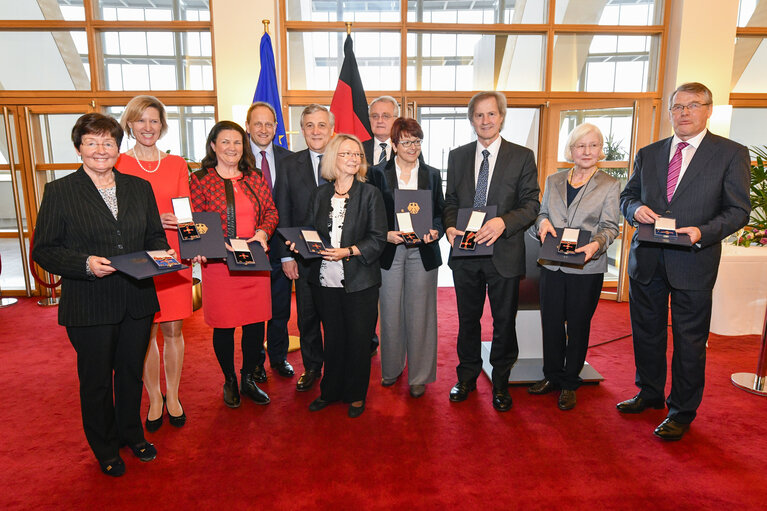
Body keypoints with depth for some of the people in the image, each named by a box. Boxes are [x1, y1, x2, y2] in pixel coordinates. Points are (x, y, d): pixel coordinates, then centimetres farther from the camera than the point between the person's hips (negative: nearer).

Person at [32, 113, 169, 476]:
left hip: (137, 300, 3)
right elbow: (44, 250, -7)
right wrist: (85, 263, -22)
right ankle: (105, 449, 37)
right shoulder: (59, 191, -4)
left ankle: (131, 433, 43)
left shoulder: (140, 187, 7)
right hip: (89, 306, -3)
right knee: (96, 379, 14)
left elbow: (155, 235, 11)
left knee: (132, 372, 19)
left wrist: (161, 253, -10)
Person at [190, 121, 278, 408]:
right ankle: (229, 381, 29)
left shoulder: (255, 178, 11)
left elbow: (271, 211, 11)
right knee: (224, 326, 6)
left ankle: (249, 379, 29)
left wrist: (263, 231, -8)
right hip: (218, 265, -3)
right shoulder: (200, 180, 0)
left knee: (256, 323, 7)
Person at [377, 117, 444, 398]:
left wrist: (435, 231, -10)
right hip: (390, 251, 0)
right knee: (391, 312, 6)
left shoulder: (432, 175, 9)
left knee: (420, 313, 4)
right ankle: (391, 368, 27)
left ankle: (419, 375, 18)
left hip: (423, 252, 1)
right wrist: (385, 234, -14)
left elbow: (441, 212, 11)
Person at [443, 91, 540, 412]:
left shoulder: (522, 157, -1)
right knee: (468, 319, 16)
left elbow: (531, 205, -6)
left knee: (504, 322, 11)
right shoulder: (457, 156, 8)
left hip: (504, 253, -2)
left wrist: (503, 222, -24)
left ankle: (500, 382, 30)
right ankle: (467, 376, 34)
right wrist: (450, 226, -9)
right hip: (465, 253, 3)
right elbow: (450, 201, 11)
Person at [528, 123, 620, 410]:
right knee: (551, 322, 9)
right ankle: (552, 376, 27)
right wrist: (543, 221, -7)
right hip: (552, 265, 3)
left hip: (587, 267, -3)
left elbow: (610, 227, -3)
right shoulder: (553, 181, 12)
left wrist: (596, 244, -24)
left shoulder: (610, 185, 2)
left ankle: (569, 384, 22)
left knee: (578, 325, 6)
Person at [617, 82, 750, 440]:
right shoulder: (648, 154, 10)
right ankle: (650, 393, 37)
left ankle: (682, 412, 24)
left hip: (693, 262, -4)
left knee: (689, 342, 6)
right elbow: (628, 195, 14)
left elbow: (738, 210, -4)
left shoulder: (731, 154, -1)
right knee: (646, 333, 16)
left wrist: (703, 232, -22)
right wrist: (636, 208, -10)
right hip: (646, 260, 4)